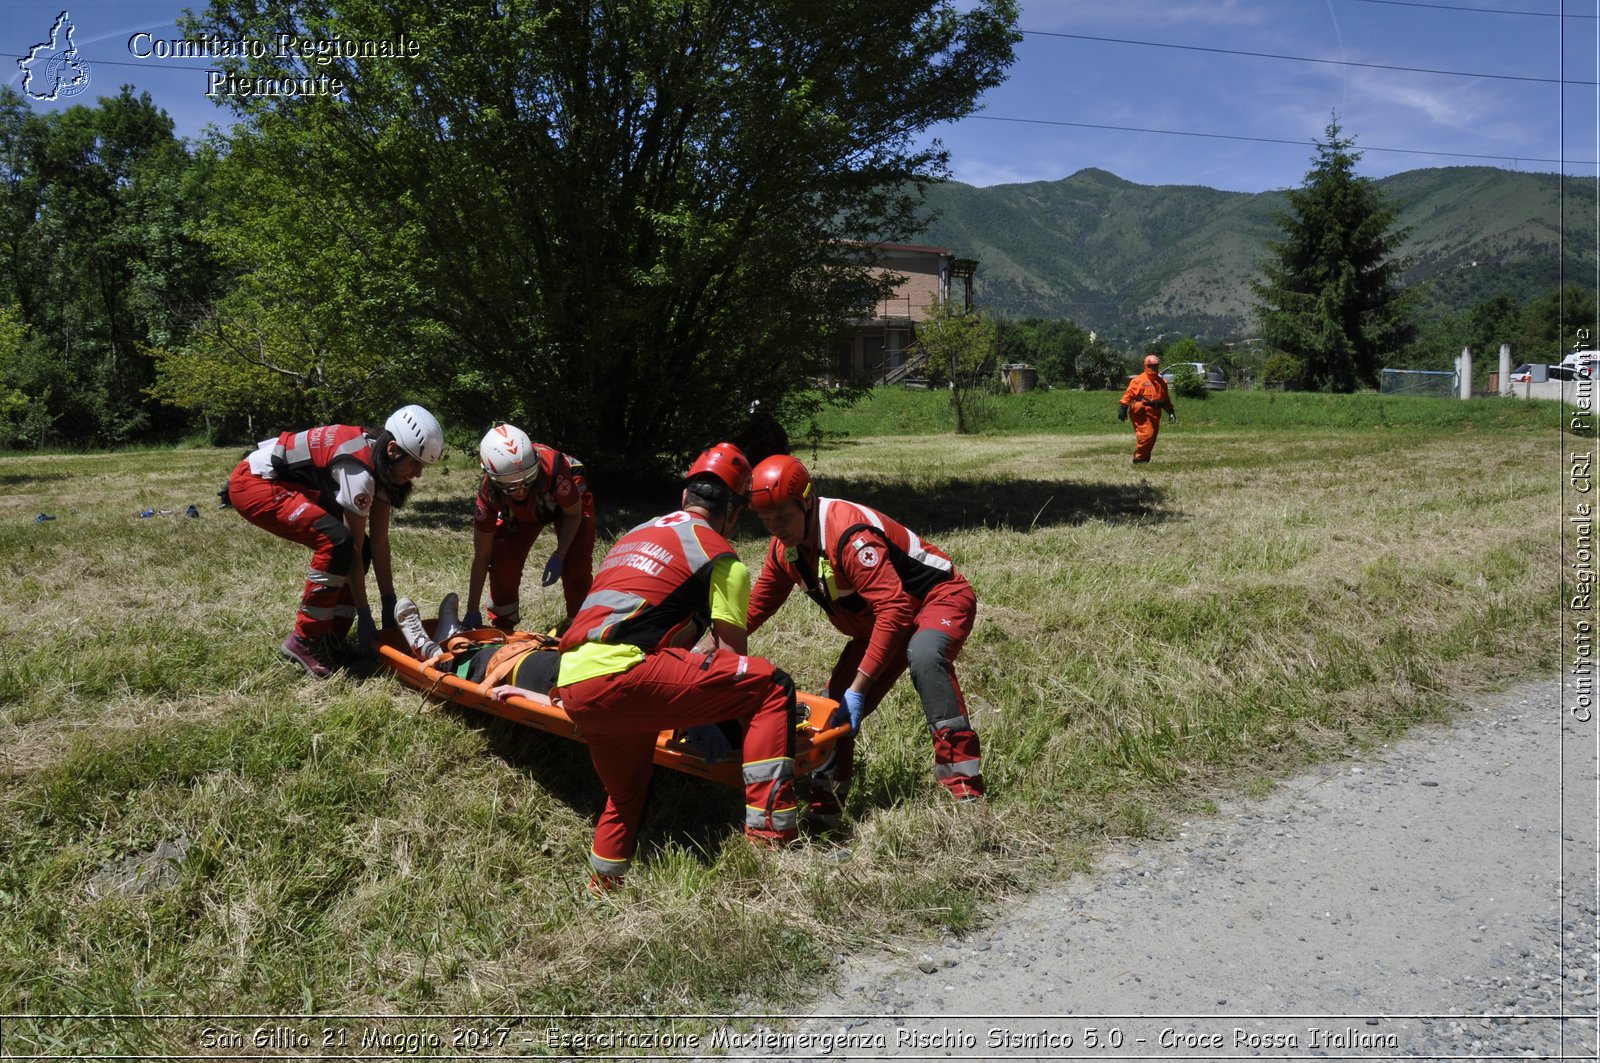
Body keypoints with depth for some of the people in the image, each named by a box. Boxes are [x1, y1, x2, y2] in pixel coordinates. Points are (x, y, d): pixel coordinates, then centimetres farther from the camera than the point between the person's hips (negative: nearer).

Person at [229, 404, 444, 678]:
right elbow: (354, 548, -23)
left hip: (285, 483, 10)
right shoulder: (359, 470, -29)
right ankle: (303, 641, -12)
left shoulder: (380, 465, -2)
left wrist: (389, 605, -2)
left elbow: (379, 542, -2)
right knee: (337, 542, -24)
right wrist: (364, 616, -17)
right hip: (254, 482, -10)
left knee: (354, 544, 1)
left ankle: (331, 638, 7)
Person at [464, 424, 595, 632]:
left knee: (576, 566, -18)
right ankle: (502, 626, 4)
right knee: (502, 560, -16)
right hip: (520, 512, 2)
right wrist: (472, 612, -24)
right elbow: (481, 557, -26)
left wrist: (559, 556, -30)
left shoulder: (554, 468, -45)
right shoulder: (489, 494, -35)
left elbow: (573, 513, -22)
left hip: (568, 501, -2)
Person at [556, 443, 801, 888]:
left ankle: (604, 883, 47)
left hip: (572, 689, 8)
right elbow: (732, 654, 2)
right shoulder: (721, 557, 4)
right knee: (771, 686, -5)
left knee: (626, 792, 31)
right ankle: (769, 830, -11)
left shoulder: (638, 533, 27)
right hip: (620, 676, -8)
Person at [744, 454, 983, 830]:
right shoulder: (784, 548, -5)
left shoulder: (849, 534, -33)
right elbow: (756, 604, 8)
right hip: (878, 622, 9)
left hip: (940, 598, -9)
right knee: (837, 704, 1)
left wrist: (859, 688, -36)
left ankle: (965, 790, -37)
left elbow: (895, 609, -37)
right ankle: (825, 807, 15)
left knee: (923, 655, -40)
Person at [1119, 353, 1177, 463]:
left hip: (1155, 413, 7)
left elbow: (1166, 399, 25)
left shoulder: (1161, 382, 16)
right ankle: (1138, 458, -8)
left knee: (1153, 436, 9)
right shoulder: (1139, 380, -4)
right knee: (1146, 434, -16)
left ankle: (1145, 458, 20)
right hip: (1142, 412, -7)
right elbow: (1129, 394, -8)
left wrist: (1170, 411, 19)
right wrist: (1123, 408, -15)